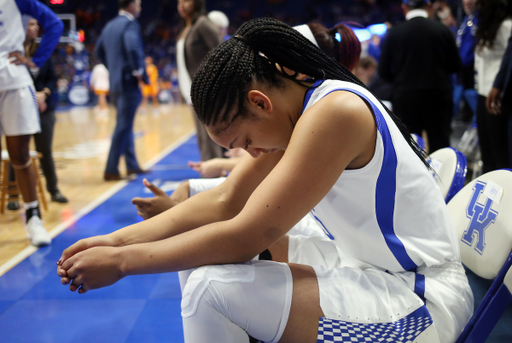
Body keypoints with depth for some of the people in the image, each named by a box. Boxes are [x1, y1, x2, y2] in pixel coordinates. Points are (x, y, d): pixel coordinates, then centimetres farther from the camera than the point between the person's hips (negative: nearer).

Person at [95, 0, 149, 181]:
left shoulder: (110, 25, 14)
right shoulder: (130, 24, -13)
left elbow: (99, 50, 22)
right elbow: (132, 47, -30)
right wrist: (138, 71, -18)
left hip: (115, 81, 9)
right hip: (128, 82, -9)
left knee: (125, 124, 17)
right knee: (124, 126, -6)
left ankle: (132, 164, 25)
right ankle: (111, 170, -5)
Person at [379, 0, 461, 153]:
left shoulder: (394, 33, -5)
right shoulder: (443, 30, -3)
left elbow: (384, 71, -2)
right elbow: (455, 65, 4)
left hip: (406, 97, -1)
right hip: (438, 96, 1)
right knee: (440, 145, 8)